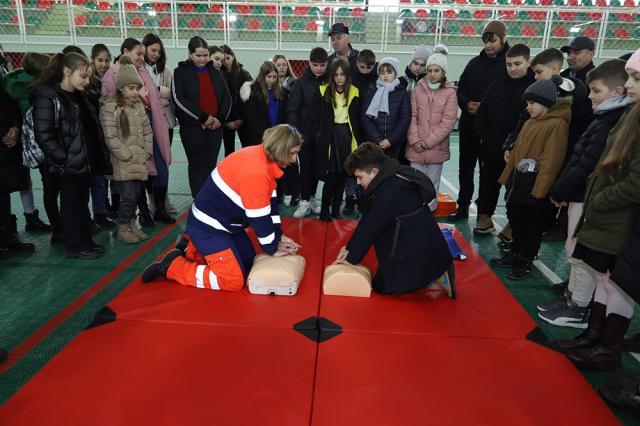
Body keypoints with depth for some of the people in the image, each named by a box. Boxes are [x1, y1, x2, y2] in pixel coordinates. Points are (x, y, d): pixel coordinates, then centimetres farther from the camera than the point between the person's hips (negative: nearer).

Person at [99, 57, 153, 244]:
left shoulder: (138, 105, 12)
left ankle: (131, 224, 27)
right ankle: (123, 229, 14)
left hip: (141, 163, 6)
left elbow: (148, 131, 14)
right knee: (128, 196, -3)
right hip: (124, 165, -6)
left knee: (136, 195, 12)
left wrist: (147, 153, 3)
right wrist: (130, 157, -13)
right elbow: (111, 138, -14)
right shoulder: (110, 107, -10)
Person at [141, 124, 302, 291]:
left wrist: (279, 236, 5)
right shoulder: (256, 172, -30)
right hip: (208, 226, -10)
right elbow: (260, 219, -23)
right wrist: (273, 249, -8)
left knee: (249, 262, 18)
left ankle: (194, 249, 27)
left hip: (224, 222, 10)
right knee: (234, 280, -10)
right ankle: (173, 266, 1)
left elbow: (270, 202, 7)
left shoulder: (261, 157, 0)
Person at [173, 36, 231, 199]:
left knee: (211, 165, 8)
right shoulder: (181, 72, 0)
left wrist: (220, 119, -5)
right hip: (192, 127, -4)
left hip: (215, 126, 4)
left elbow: (226, 98, 12)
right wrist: (203, 117, -17)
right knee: (197, 165, 2)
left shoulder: (215, 72, 13)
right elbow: (179, 99, -11)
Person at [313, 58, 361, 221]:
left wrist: (357, 140, 3)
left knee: (343, 174, 7)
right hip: (330, 136, -2)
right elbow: (317, 116, 3)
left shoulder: (354, 93, 5)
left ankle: (336, 208, 19)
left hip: (347, 135, 3)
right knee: (331, 173, -8)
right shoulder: (324, 91, 0)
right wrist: (319, 135, -4)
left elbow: (356, 119, 9)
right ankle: (324, 209, 4)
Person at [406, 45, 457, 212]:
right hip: (416, 148, 2)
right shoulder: (418, 89, 5)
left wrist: (427, 142, -11)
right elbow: (412, 116, 2)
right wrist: (414, 140, -10)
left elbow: (448, 122, -7)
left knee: (432, 185, 7)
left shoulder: (450, 92, -2)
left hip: (437, 148, -2)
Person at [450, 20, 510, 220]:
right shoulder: (475, 63, 11)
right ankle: (463, 206, 26)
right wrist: (466, 103, -5)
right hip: (469, 126, 5)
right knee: (465, 168, 13)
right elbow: (460, 89, 15)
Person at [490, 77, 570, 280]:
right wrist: (507, 177, 15)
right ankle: (515, 254, 34)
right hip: (518, 180, 8)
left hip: (534, 185, -8)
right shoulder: (529, 123, 11)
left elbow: (551, 160, -19)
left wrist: (539, 189, -21)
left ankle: (525, 262, 20)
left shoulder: (557, 125, -13)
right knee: (515, 219, 17)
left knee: (532, 225, 7)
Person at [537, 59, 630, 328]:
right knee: (576, 252, 18)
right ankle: (572, 297, 31)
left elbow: (587, 167, -23)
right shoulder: (607, 118, 12)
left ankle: (579, 310, 13)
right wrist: (562, 190, 11)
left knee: (581, 256, 1)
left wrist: (558, 191, -12)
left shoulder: (611, 124, -20)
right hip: (583, 196, 10)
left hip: (589, 200, -10)